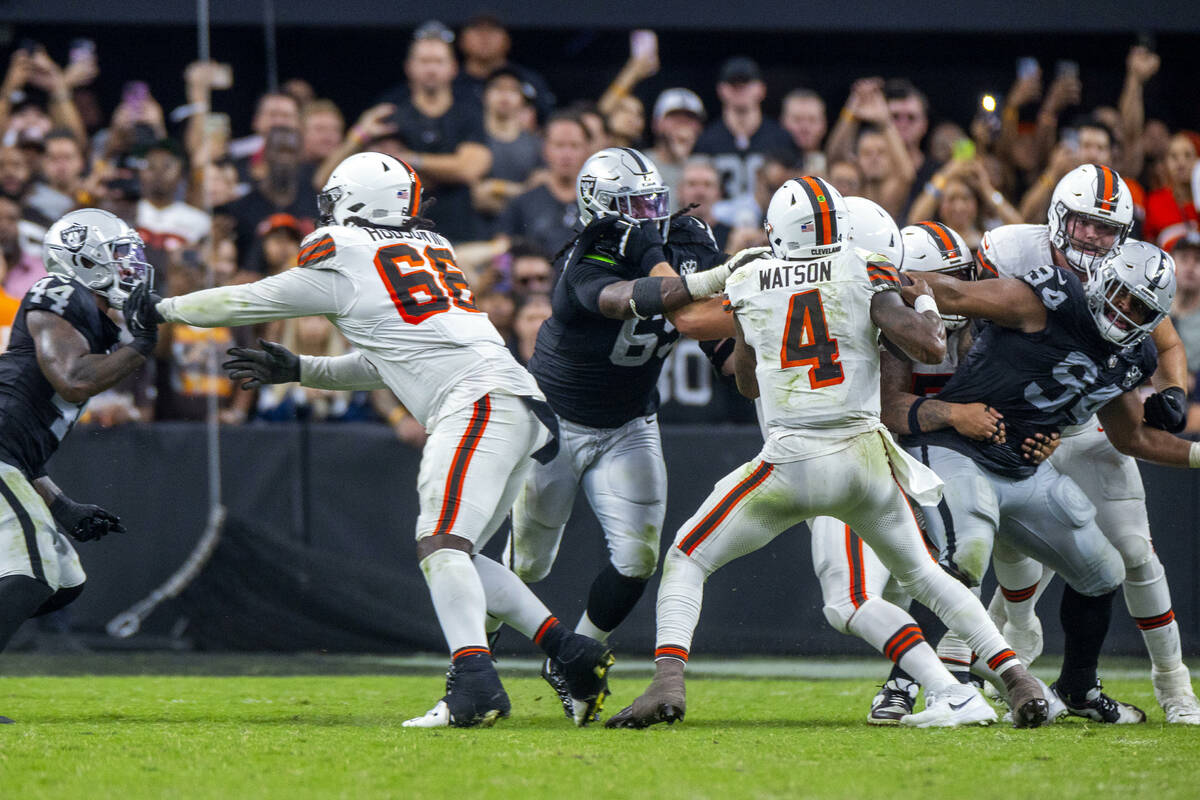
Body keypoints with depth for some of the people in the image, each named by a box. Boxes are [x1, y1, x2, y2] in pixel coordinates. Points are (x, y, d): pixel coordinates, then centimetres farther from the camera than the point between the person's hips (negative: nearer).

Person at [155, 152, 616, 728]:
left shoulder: (341, 261, 4)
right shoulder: (430, 249, 27)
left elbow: (242, 304, 16)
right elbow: (386, 365, 35)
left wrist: (162, 309, 31)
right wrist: (297, 371, 35)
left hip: (478, 400, -8)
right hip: (522, 412, 8)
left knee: (441, 545, -19)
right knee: (453, 555, 13)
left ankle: (474, 682, -38)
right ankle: (574, 655, 7)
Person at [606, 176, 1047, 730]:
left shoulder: (747, 285, 5)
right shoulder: (865, 276, 0)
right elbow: (931, 348, -7)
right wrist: (925, 303, 12)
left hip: (789, 467, -2)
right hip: (864, 457, 2)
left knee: (685, 561, 12)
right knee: (921, 575, 23)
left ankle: (668, 683, -9)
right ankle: (1017, 679, 13)